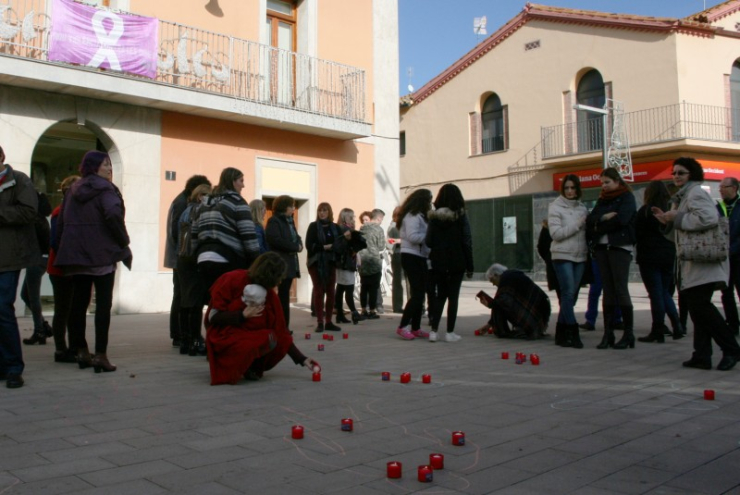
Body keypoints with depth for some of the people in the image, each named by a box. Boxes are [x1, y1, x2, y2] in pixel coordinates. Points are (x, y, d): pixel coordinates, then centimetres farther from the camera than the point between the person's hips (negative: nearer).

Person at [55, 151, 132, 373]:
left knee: (79, 302, 11)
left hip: (74, 253, 6)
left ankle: (81, 352, 15)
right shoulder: (105, 189, -5)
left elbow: (61, 223, 15)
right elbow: (114, 215, -22)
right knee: (103, 303, -3)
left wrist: (65, 249, 16)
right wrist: (123, 242, -11)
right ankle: (100, 355, -7)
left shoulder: (74, 190, 16)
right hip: (101, 254, -6)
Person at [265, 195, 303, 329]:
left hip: (290, 263, 8)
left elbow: (296, 238, 19)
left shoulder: (289, 221, 18)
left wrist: (298, 245, -5)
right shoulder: (274, 221, -9)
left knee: (284, 295, 10)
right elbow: (275, 240, -21)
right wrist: (294, 247, -15)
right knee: (283, 296, -5)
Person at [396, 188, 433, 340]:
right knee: (417, 293, -12)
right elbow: (412, 236, -25)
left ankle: (415, 328, 17)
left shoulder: (418, 216, 18)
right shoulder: (413, 216, -14)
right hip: (412, 258, -10)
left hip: (418, 258, 10)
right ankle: (403, 327, -7)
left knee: (420, 293, 11)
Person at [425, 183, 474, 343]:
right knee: (453, 296, 5)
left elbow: (428, 241, -4)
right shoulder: (461, 217, -5)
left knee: (440, 295, 13)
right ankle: (450, 333, 6)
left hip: (438, 263, 2)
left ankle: (434, 331, 8)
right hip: (456, 263, -2)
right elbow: (467, 242, -6)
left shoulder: (434, 217, 0)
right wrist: (469, 266, -1)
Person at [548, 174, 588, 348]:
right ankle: (573, 333, -7)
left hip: (580, 256, 5)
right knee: (568, 293, -11)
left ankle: (561, 333, 13)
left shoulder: (582, 208, 13)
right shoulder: (555, 207, -2)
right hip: (562, 255, -5)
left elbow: (587, 232, 17)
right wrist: (577, 224, -12)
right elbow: (556, 233, -12)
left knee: (570, 295, 6)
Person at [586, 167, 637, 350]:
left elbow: (621, 220, -14)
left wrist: (599, 227, -4)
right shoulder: (602, 200, 19)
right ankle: (608, 333, 5)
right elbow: (590, 220, 6)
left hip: (620, 246, -6)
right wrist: (604, 217, -12)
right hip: (602, 247, 6)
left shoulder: (627, 197, 1)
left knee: (621, 290, -8)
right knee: (608, 291, 4)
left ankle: (629, 333, -2)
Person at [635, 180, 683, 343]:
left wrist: (640, 250, 8)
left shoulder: (645, 211, -9)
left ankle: (657, 332, 3)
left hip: (650, 257, -5)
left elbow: (637, 234, -8)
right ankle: (677, 327, 6)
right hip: (669, 256, 5)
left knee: (656, 294, -1)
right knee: (665, 292, 16)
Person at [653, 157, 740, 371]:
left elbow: (709, 217, -25)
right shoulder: (683, 196, 22)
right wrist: (666, 219, 10)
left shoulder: (696, 193, -9)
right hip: (692, 263, 10)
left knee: (700, 305, -14)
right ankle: (702, 356, 10)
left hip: (704, 260, -10)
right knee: (697, 307, 8)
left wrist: (677, 218, -16)